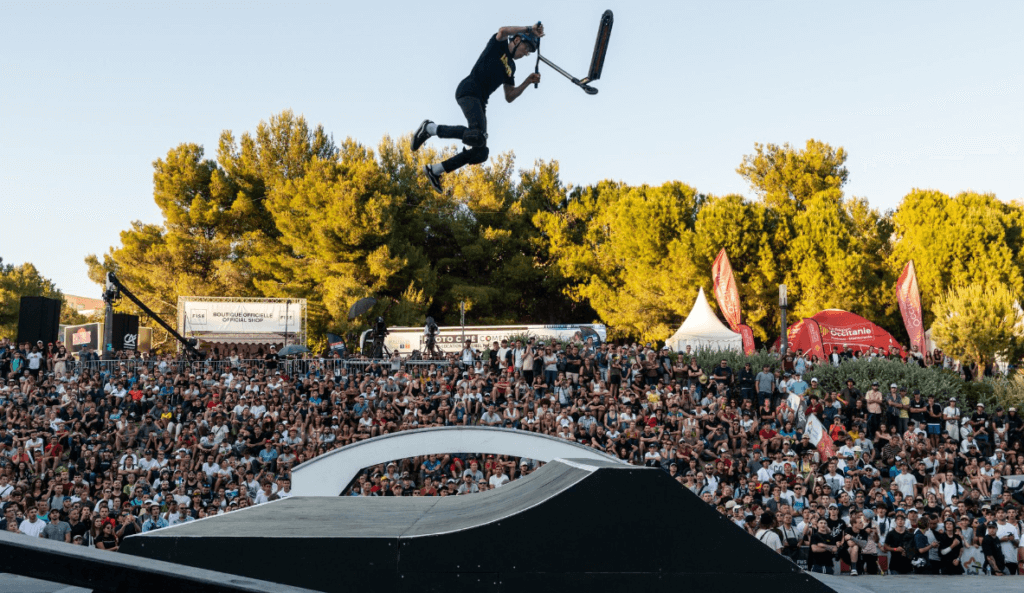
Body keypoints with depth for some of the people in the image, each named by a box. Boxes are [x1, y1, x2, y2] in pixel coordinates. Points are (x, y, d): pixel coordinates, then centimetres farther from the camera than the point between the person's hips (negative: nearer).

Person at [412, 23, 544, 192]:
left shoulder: (511, 67, 26)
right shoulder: (498, 45, 6)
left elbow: (509, 97, 25)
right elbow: (503, 31, -18)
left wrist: (527, 82, 15)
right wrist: (529, 29, -13)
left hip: (480, 101, 9)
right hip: (469, 91, -9)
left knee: (481, 153, 0)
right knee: (478, 136, -31)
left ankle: (435, 171, 9)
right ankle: (431, 128, -15)